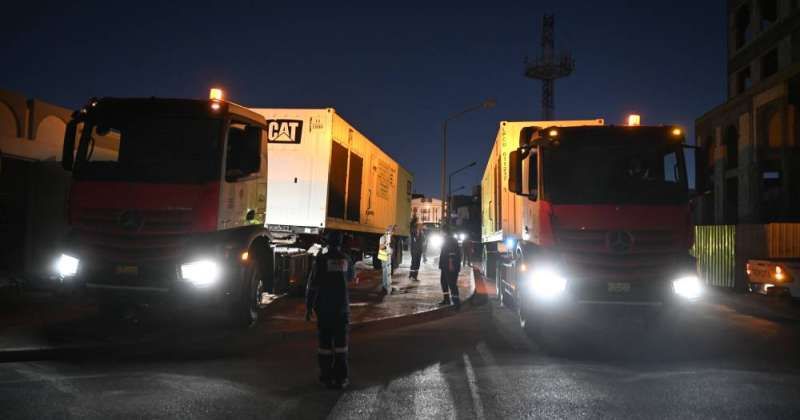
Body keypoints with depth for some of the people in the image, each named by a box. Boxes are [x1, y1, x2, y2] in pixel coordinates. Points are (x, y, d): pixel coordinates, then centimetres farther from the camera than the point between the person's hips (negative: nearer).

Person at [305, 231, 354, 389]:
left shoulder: (321, 259, -10)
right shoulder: (346, 259, 1)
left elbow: (313, 285, -11)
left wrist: (308, 307, -4)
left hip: (324, 307, -2)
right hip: (342, 307, 2)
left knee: (325, 342, 7)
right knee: (340, 342, 8)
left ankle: (326, 377, 11)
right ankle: (341, 378, 9)